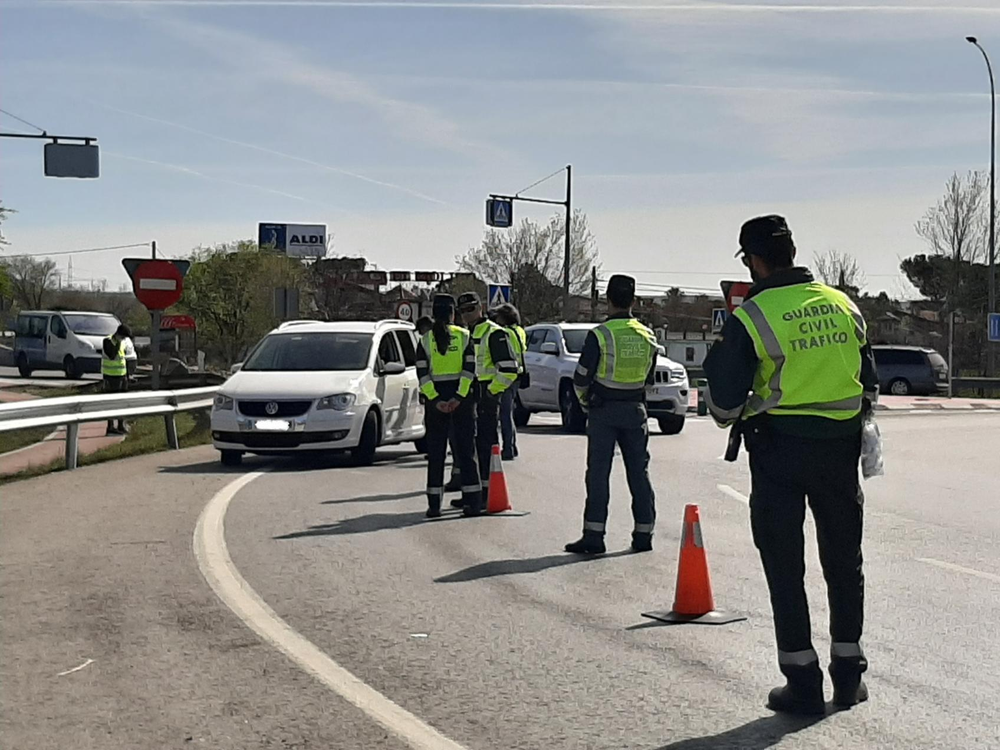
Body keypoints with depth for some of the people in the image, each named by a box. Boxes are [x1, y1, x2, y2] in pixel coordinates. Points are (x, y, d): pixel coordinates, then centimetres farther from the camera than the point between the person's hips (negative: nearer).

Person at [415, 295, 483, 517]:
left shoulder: (425, 339, 2)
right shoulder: (464, 336, 0)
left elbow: (422, 373, -7)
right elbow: (469, 369, -9)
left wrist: (435, 400, -10)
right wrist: (459, 397, -13)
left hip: (436, 398, 0)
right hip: (461, 397, 0)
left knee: (435, 451, 6)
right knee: (466, 448, 4)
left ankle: (434, 504, 3)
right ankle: (473, 501, 1)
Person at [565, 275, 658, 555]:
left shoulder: (599, 335, -12)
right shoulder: (648, 336, 3)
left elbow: (581, 378, -8)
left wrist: (585, 401, 11)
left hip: (604, 410, -4)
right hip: (636, 410, 4)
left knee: (598, 473, -2)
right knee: (639, 472, 9)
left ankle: (594, 535, -5)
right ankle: (644, 533, 12)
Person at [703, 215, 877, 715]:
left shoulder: (750, 317, -11)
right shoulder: (843, 305, 4)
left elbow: (725, 400, -10)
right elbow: (869, 384, 12)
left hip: (779, 450, -4)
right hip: (839, 448, 4)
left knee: (785, 567, 6)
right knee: (844, 561, 16)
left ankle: (803, 683, 8)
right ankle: (849, 676, 23)